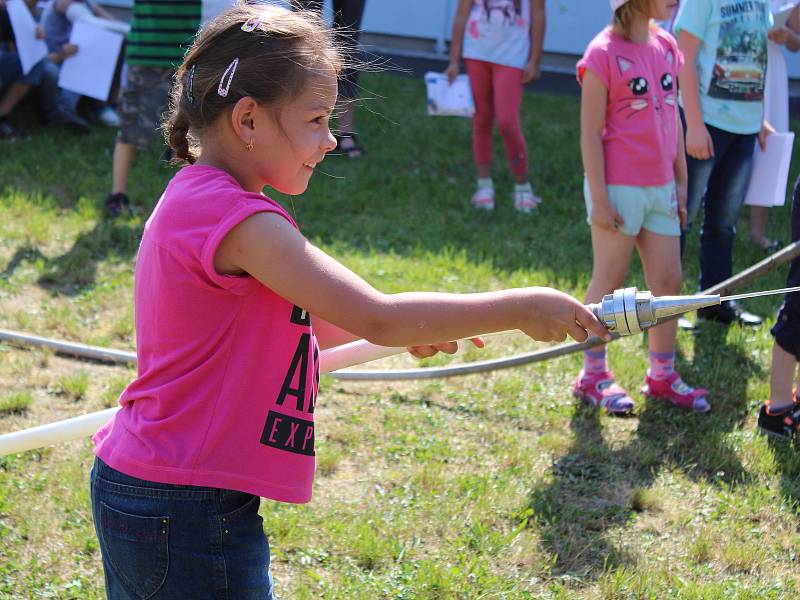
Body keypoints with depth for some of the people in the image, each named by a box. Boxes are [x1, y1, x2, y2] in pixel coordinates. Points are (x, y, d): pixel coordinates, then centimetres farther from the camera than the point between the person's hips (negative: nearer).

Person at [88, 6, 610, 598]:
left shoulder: (194, 202, 10)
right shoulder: (238, 220, -21)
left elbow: (285, 326, 21)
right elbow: (377, 317, -25)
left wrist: (409, 328, 15)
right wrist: (520, 308, -17)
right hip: (187, 514, -10)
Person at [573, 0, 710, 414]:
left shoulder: (666, 47, 7)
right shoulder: (604, 54, -14)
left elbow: (672, 119, 14)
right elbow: (590, 133, -13)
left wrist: (681, 182, 13)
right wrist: (599, 199, -15)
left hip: (660, 189, 7)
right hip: (618, 189, -7)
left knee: (669, 281, 10)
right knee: (609, 283, 4)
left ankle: (662, 375, 23)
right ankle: (593, 375, 18)